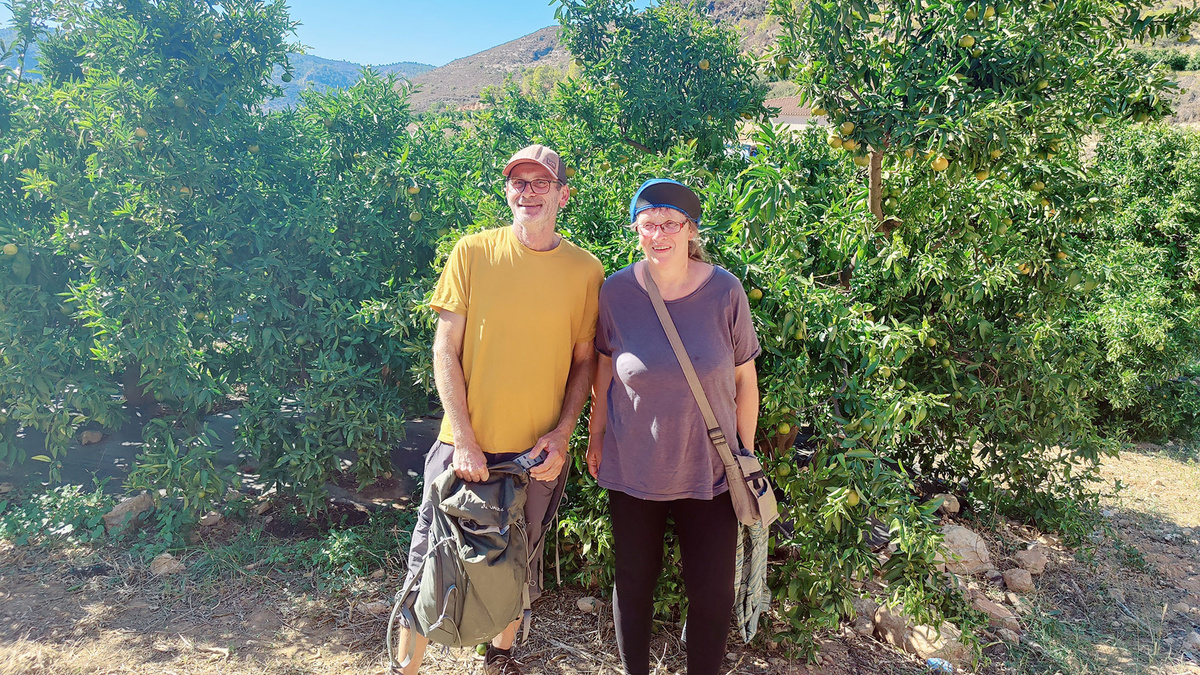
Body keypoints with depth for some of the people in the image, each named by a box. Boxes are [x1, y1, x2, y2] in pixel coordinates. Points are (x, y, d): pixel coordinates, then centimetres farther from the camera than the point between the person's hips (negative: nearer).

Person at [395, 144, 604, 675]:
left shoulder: (585, 271, -2)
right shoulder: (472, 252, -5)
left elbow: (584, 360, 5)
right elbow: (446, 350, -5)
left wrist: (561, 433, -7)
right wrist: (464, 440, -10)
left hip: (538, 453, 2)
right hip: (466, 444, -1)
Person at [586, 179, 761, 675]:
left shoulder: (725, 291, -10)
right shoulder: (616, 291, -8)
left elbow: (744, 378, -1)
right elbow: (604, 370, 5)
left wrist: (746, 453, 3)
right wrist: (596, 436, 9)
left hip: (708, 469, 0)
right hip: (632, 466, 1)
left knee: (712, 590, 8)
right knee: (634, 580, 15)